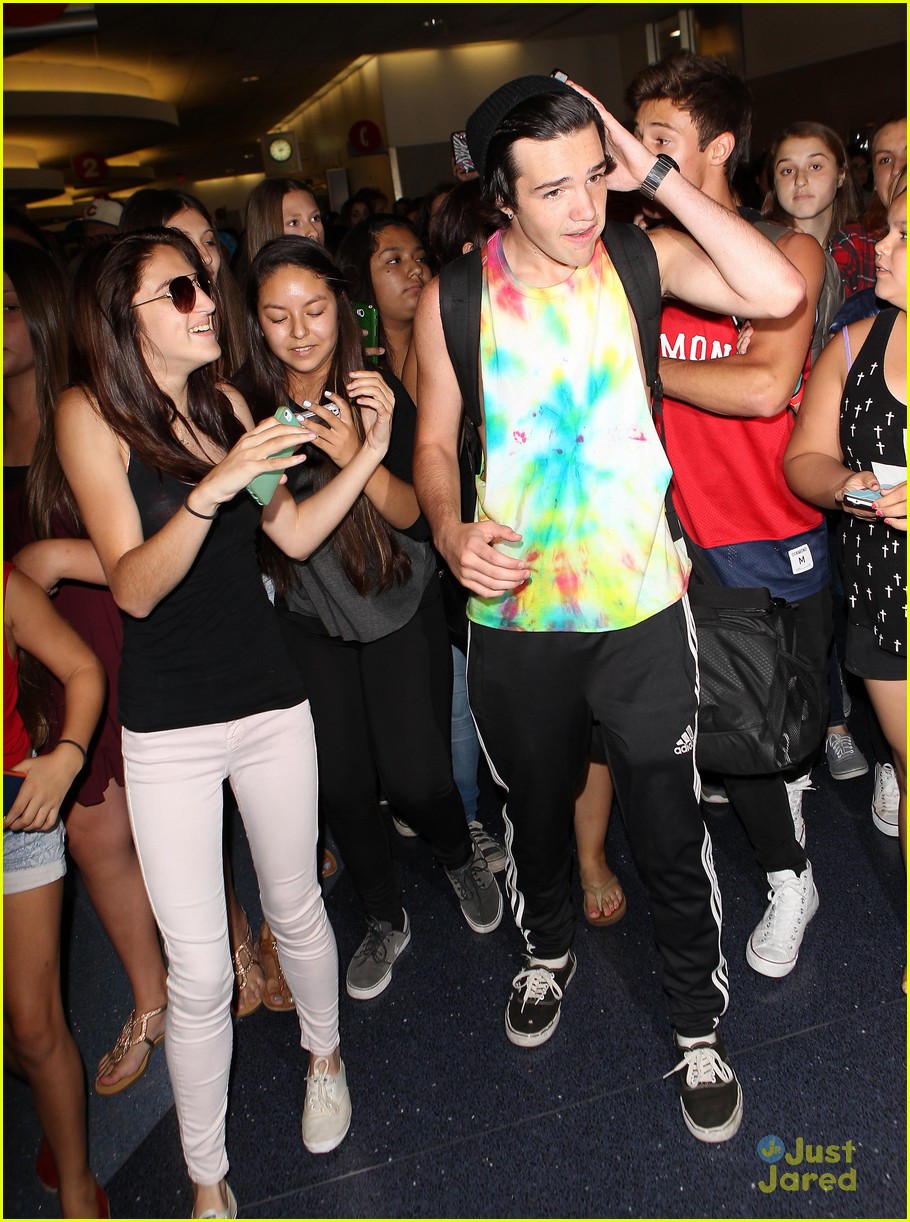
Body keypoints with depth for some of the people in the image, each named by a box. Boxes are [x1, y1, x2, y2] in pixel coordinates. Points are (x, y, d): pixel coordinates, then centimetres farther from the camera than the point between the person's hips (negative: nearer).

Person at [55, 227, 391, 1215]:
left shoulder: (225, 400, 7)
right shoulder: (89, 412, -8)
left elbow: (295, 535, 8)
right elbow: (133, 586, -17)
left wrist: (368, 453, -2)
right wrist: (216, 485, -30)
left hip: (271, 701, 4)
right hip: (166, 726, -4)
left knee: (295, 910, 17)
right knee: (198, 973, 2)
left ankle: (323, 1052, 47)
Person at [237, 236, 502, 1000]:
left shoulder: (378, 392, -13)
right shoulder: (249, 406, -8)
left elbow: (414, 514, -18)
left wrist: (356, 457, -34)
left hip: (400, 609, -2)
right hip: (310, 624, 2)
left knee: (414, 776, -4)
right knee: (341, 785, 7)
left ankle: (462, 858, 33)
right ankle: (386, 919, 33)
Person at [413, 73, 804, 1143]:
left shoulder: (639, 255, -4)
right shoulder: (454, 297, -5)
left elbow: (780, 293, -17)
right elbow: (435, 441, 2)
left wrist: (657, 175, -17)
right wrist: (450, 530, -19)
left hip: (642, 610, -1)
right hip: (515, 615, 1)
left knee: (670, 832, 8)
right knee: (535, 806, 22)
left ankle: (698, 1026, 33)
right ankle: (547, 948, 53)